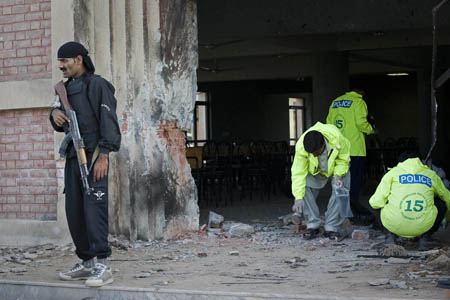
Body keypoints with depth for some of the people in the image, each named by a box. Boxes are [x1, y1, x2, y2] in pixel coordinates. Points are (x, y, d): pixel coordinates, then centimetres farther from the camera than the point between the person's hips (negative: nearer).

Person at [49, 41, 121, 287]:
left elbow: (108, 120, -12)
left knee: (94, 208, -13)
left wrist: (103, 156, -20)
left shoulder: (96, 85, -5)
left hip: (93, 156, -8)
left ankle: (103, 267, -13)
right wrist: (55, 114, -1)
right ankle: (87, 263, 14)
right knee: (75, 211, 6)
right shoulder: (68, 89, 20)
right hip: (73, 157, 8)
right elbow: (60, 125, 24)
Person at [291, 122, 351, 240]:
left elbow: (343, 159, -18)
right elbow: (298, 173, -30)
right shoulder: (301, 147, -35)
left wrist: (338, 175, -31)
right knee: (305, 191, -17)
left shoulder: (337, 138, -38)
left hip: (336, 167, -1)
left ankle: (331, 227, -8)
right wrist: (298, 198, -34)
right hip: (314, 170, 1)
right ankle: (313, 225, -7)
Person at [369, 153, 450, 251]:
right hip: (422, 226, 0)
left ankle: (391, 235, 17)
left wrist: (372, 201, 30)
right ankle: (425, 237, 14)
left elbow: (376, 202, 4)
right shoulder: (431, 175, 19)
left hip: (394, 225, 0)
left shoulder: (393, 173, 12)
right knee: (441, 204, 29)